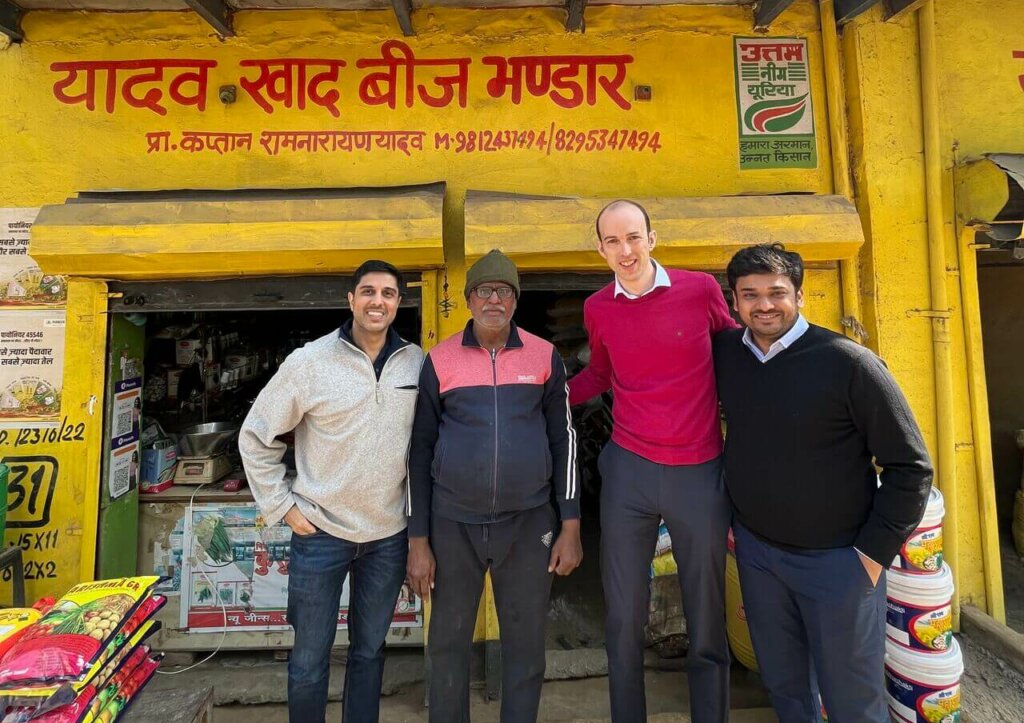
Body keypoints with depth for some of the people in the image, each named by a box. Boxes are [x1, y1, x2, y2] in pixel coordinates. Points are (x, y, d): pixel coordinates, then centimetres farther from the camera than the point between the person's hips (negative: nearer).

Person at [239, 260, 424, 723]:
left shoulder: (417, 364, -3)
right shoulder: (310, 361, -9)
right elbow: (255, 436, -1)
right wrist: (281, 505, -4)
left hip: (389, 535, 2)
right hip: (320, 532, -2)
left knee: (369, 651, 20)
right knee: (309, 659, 14)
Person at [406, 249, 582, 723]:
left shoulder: (544, 356, -1)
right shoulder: (440, 360, -3)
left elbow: (563, 441, 3)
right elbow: (420, 451, 1)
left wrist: (570, 527, 1)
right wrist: (418, 539, 0)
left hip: (529, 523, 1)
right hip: (453, 524, 0)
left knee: (525, 645, 15)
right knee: (448, 644, 16)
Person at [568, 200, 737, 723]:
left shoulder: (701, 289, -3)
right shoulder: (597, 308, 3)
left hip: (700, 473, -1)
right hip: (629, 470, 2)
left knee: (707, 623, 11)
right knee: (623, 619, 12)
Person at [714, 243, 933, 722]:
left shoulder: (849, 363, -18)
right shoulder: (723, 353, -4)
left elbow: (910, 467, -11)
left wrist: (873, 553, -12)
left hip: (837, 558, -3)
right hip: (754, 550, 4)